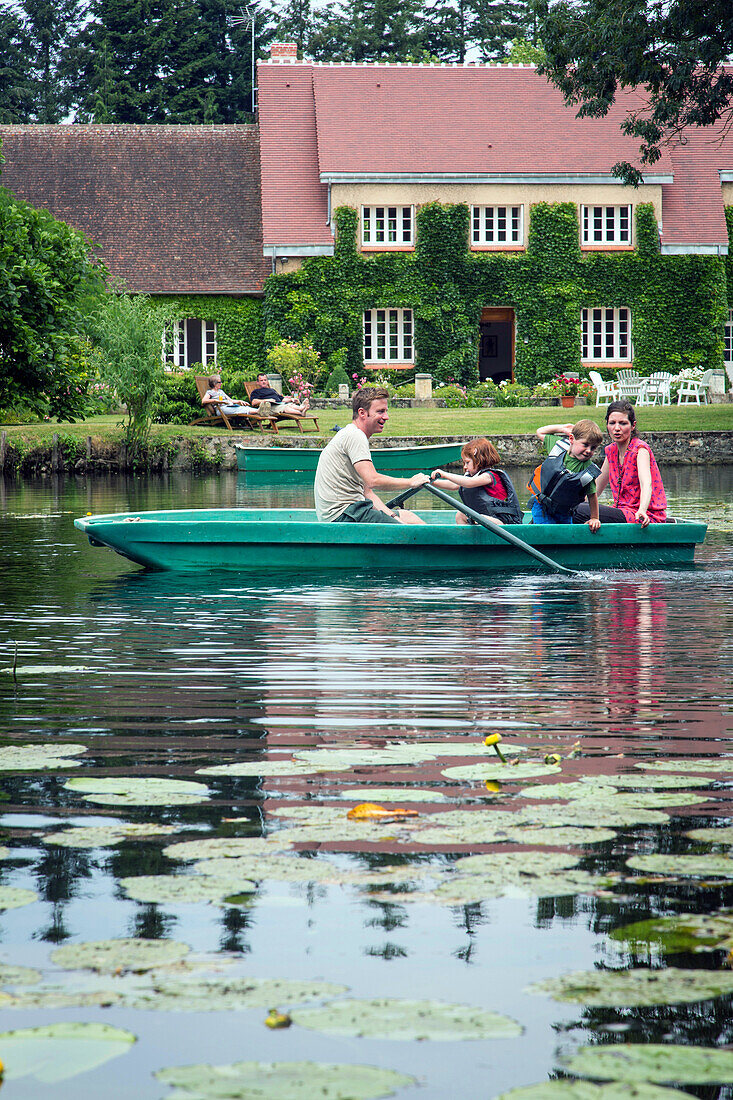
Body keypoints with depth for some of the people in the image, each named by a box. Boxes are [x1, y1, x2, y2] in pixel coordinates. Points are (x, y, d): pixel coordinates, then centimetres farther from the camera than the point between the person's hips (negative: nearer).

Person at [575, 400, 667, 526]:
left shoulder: (640, 449, -11)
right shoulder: (611, 450, 12)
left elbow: (647, 484, -27)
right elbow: (596, 487, 22)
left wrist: (642, 511, -45)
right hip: (624, 511, 7)